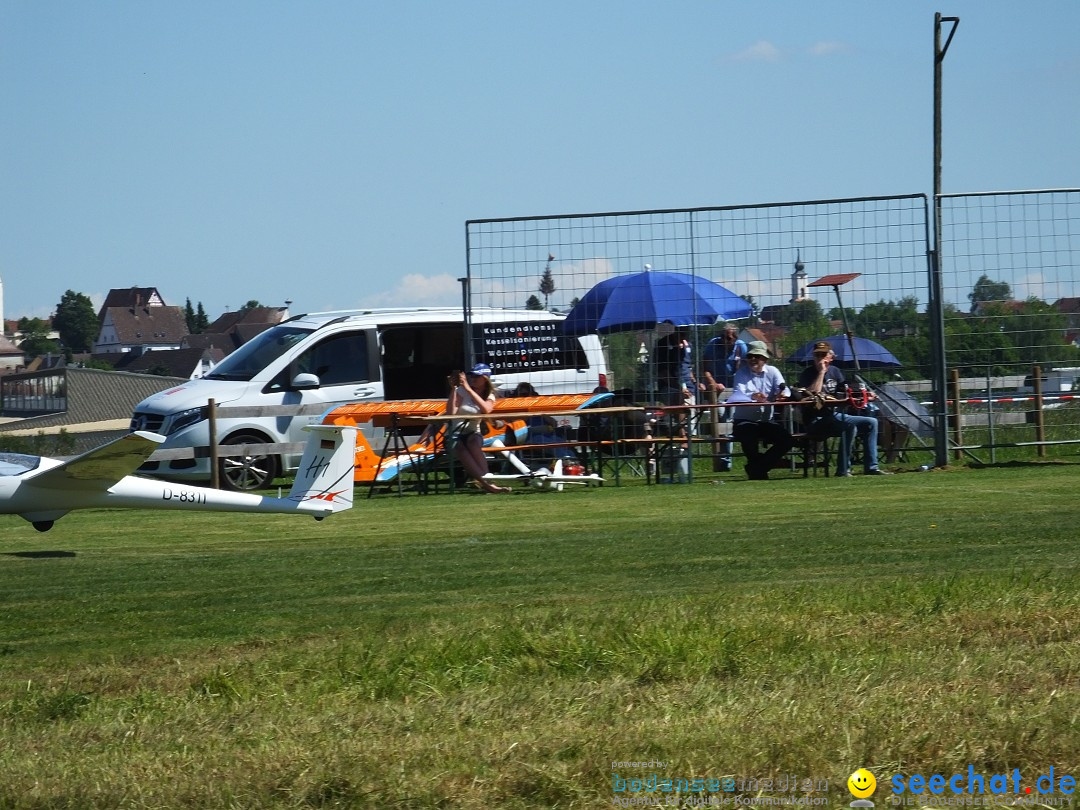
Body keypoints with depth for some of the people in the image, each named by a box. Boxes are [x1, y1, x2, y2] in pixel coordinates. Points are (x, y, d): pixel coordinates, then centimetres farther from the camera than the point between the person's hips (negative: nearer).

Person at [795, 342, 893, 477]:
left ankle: (871, 467, 0)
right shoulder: (808, 373, -6)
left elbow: (846, 395, 16)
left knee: (871, 422, 2)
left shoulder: (835, 371, 14)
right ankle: (843, 470, -29)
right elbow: (813, 394, -23)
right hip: (817, 421, -8)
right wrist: (821, 372, -20)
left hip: (837, 415, 8)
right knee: (850, 425, -32)